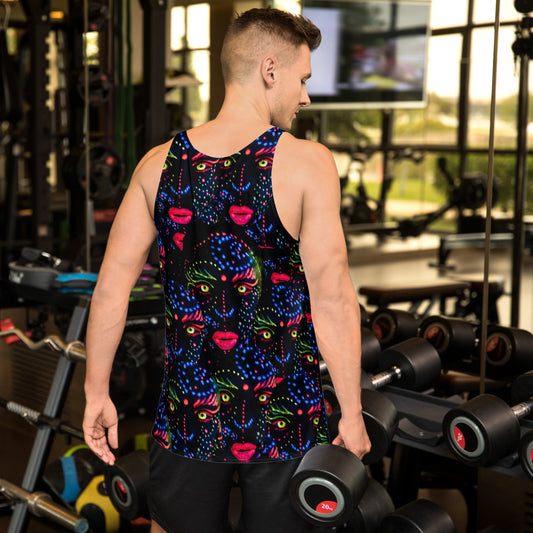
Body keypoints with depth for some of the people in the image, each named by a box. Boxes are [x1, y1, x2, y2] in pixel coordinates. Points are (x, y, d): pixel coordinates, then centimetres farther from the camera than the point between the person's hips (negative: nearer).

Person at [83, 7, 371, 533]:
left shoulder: (159, 164, 0)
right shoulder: (307, 163, -11)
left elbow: (111, 287, 1)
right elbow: (332, 298, -14)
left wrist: (97, 392, 10)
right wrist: (351, 414, -7)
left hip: (187, 414, 3)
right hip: (285, 422, -2)